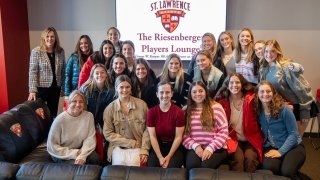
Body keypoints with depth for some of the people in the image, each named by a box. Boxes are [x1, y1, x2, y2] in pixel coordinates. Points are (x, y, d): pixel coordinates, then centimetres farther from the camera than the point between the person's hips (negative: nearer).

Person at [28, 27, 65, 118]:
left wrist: (64, 87, 9)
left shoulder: (60, 51, 2)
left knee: (53, 113, 12)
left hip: (56, 88, 3)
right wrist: (32, 90, -19)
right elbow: (32, 72, -13)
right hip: (41, 87, -3)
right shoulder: (36, 51, -9)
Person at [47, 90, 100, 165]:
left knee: (95, 158, -23)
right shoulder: (60, 120, -18)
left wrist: (82, 156, -28)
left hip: (80, 149, 3)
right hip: (63, 154, -3)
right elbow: (52, 147, -15)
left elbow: (90, 139, -13)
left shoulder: (89, 116, -9)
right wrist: (73, 153, -19)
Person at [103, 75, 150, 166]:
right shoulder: (109, 108, 2)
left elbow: (147, 129, -1)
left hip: (138, 147, 0)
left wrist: (144, 150, -11)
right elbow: (108, 134, -1)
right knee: (119, 163, -24)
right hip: (118, 147, 1)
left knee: (134, 164, -24)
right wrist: (131, 143, -8)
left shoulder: (142, 104, 1)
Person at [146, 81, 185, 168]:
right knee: (152, 167, -23)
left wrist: (168, 157, -16)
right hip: (157, 146, 2)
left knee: (172, 168, -25)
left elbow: (178, 137, -8)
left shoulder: (179, 112, -8)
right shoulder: (151, 112, -2)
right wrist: (160, 157, -16)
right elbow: (152, 136, -6)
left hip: (175, 147, -1)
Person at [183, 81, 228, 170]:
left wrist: (210, 148, -11)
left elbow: (223, 131, -2)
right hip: (195, 148, 2)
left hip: (216, 148, -1)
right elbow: (184, 134, 5)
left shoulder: (216, 107, 3)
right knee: (192, 165, -30)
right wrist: (195, 146, -12)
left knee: (206, 165, -31)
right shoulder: (186, 111, 11)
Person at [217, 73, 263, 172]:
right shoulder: (223, 102, -1)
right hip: (233, 139, 0)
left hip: (250, 139, 0)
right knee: (238, 158, -26)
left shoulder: (250, 99, -3)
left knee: (250, 157, -25)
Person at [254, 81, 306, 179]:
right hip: (271, 147, 3)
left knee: (286, 172, -30)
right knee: (269, 167, -30)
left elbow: (293, 133, -11)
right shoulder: (258, 111, 0)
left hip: (292, 147, -2)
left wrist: (281, 151, -19)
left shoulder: (284, 109, -12)